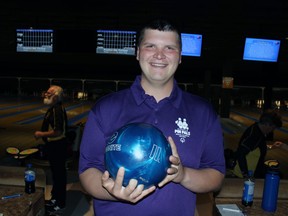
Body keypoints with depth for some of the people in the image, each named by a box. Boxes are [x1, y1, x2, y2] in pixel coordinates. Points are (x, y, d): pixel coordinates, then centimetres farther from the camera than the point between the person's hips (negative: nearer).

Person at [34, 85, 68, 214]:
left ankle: (60, 204, 17)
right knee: (55, 173, 21)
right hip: (53, 146, 10)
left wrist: (41, 134, -17)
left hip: (57, 147, -10)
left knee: (59, 174, 3)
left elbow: (57, 132, -27)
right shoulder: (53, 108, 9)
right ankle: (55, 197, 37)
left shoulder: (57, 110, -23)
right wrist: (42, 133, 11)